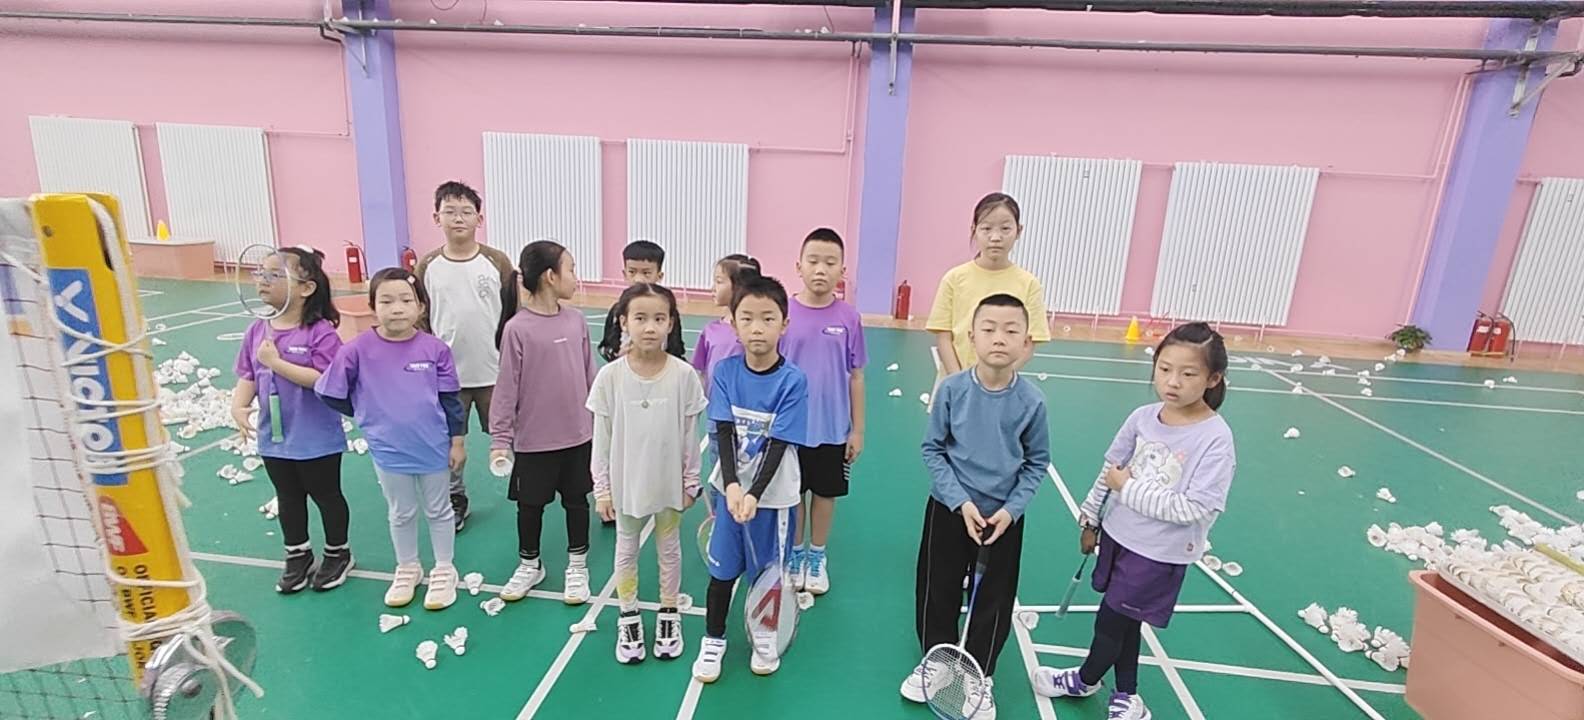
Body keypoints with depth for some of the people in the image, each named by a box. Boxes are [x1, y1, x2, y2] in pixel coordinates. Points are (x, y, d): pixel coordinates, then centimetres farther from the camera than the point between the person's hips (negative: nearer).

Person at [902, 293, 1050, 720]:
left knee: (995, 599, 13)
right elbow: (933, 449, -7)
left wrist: (1011, 509, -11)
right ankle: (937, 660, 38)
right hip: (949, 509, 0)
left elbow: (1037, 462, -1)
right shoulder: (952, 390, -15)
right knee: (937, 590, 13)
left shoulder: (1031, 401, -13)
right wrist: (960, 501, -14)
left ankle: (979, 674, 36)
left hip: (1004, 517, 1)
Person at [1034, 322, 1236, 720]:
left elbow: (1193, 508, -27)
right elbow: (1110, 471, 6)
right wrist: (1091, 519, 13)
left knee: (1110, 619, 9)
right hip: (1119, 535, 5)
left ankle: (1085, 680, 39)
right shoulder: (1142, 418, -6)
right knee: (1125, 619, 20)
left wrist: (1128, 489, -22)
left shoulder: (1216, 439, -22)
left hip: (1161, 553, -5)